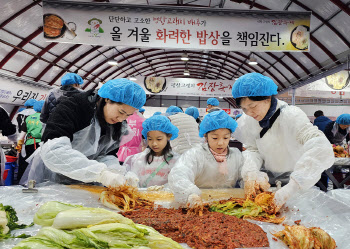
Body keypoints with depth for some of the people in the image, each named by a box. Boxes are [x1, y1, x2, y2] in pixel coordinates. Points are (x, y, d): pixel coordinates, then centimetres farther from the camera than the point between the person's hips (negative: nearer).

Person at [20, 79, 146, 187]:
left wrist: (115, 172, -28)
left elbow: (108, 155, -5)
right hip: (48, 179, -4)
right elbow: (53, 151, -36)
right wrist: (100, 173, -44)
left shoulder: (118, 126, -4)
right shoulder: (72, 107, -24)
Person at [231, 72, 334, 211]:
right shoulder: (248, 120, -9)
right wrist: (250, 172, -29)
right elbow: (252, 149, -7)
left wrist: (289, 189, -47)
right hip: (266, 179, 4)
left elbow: (322, 149, -39)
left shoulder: (291, 116, -26)